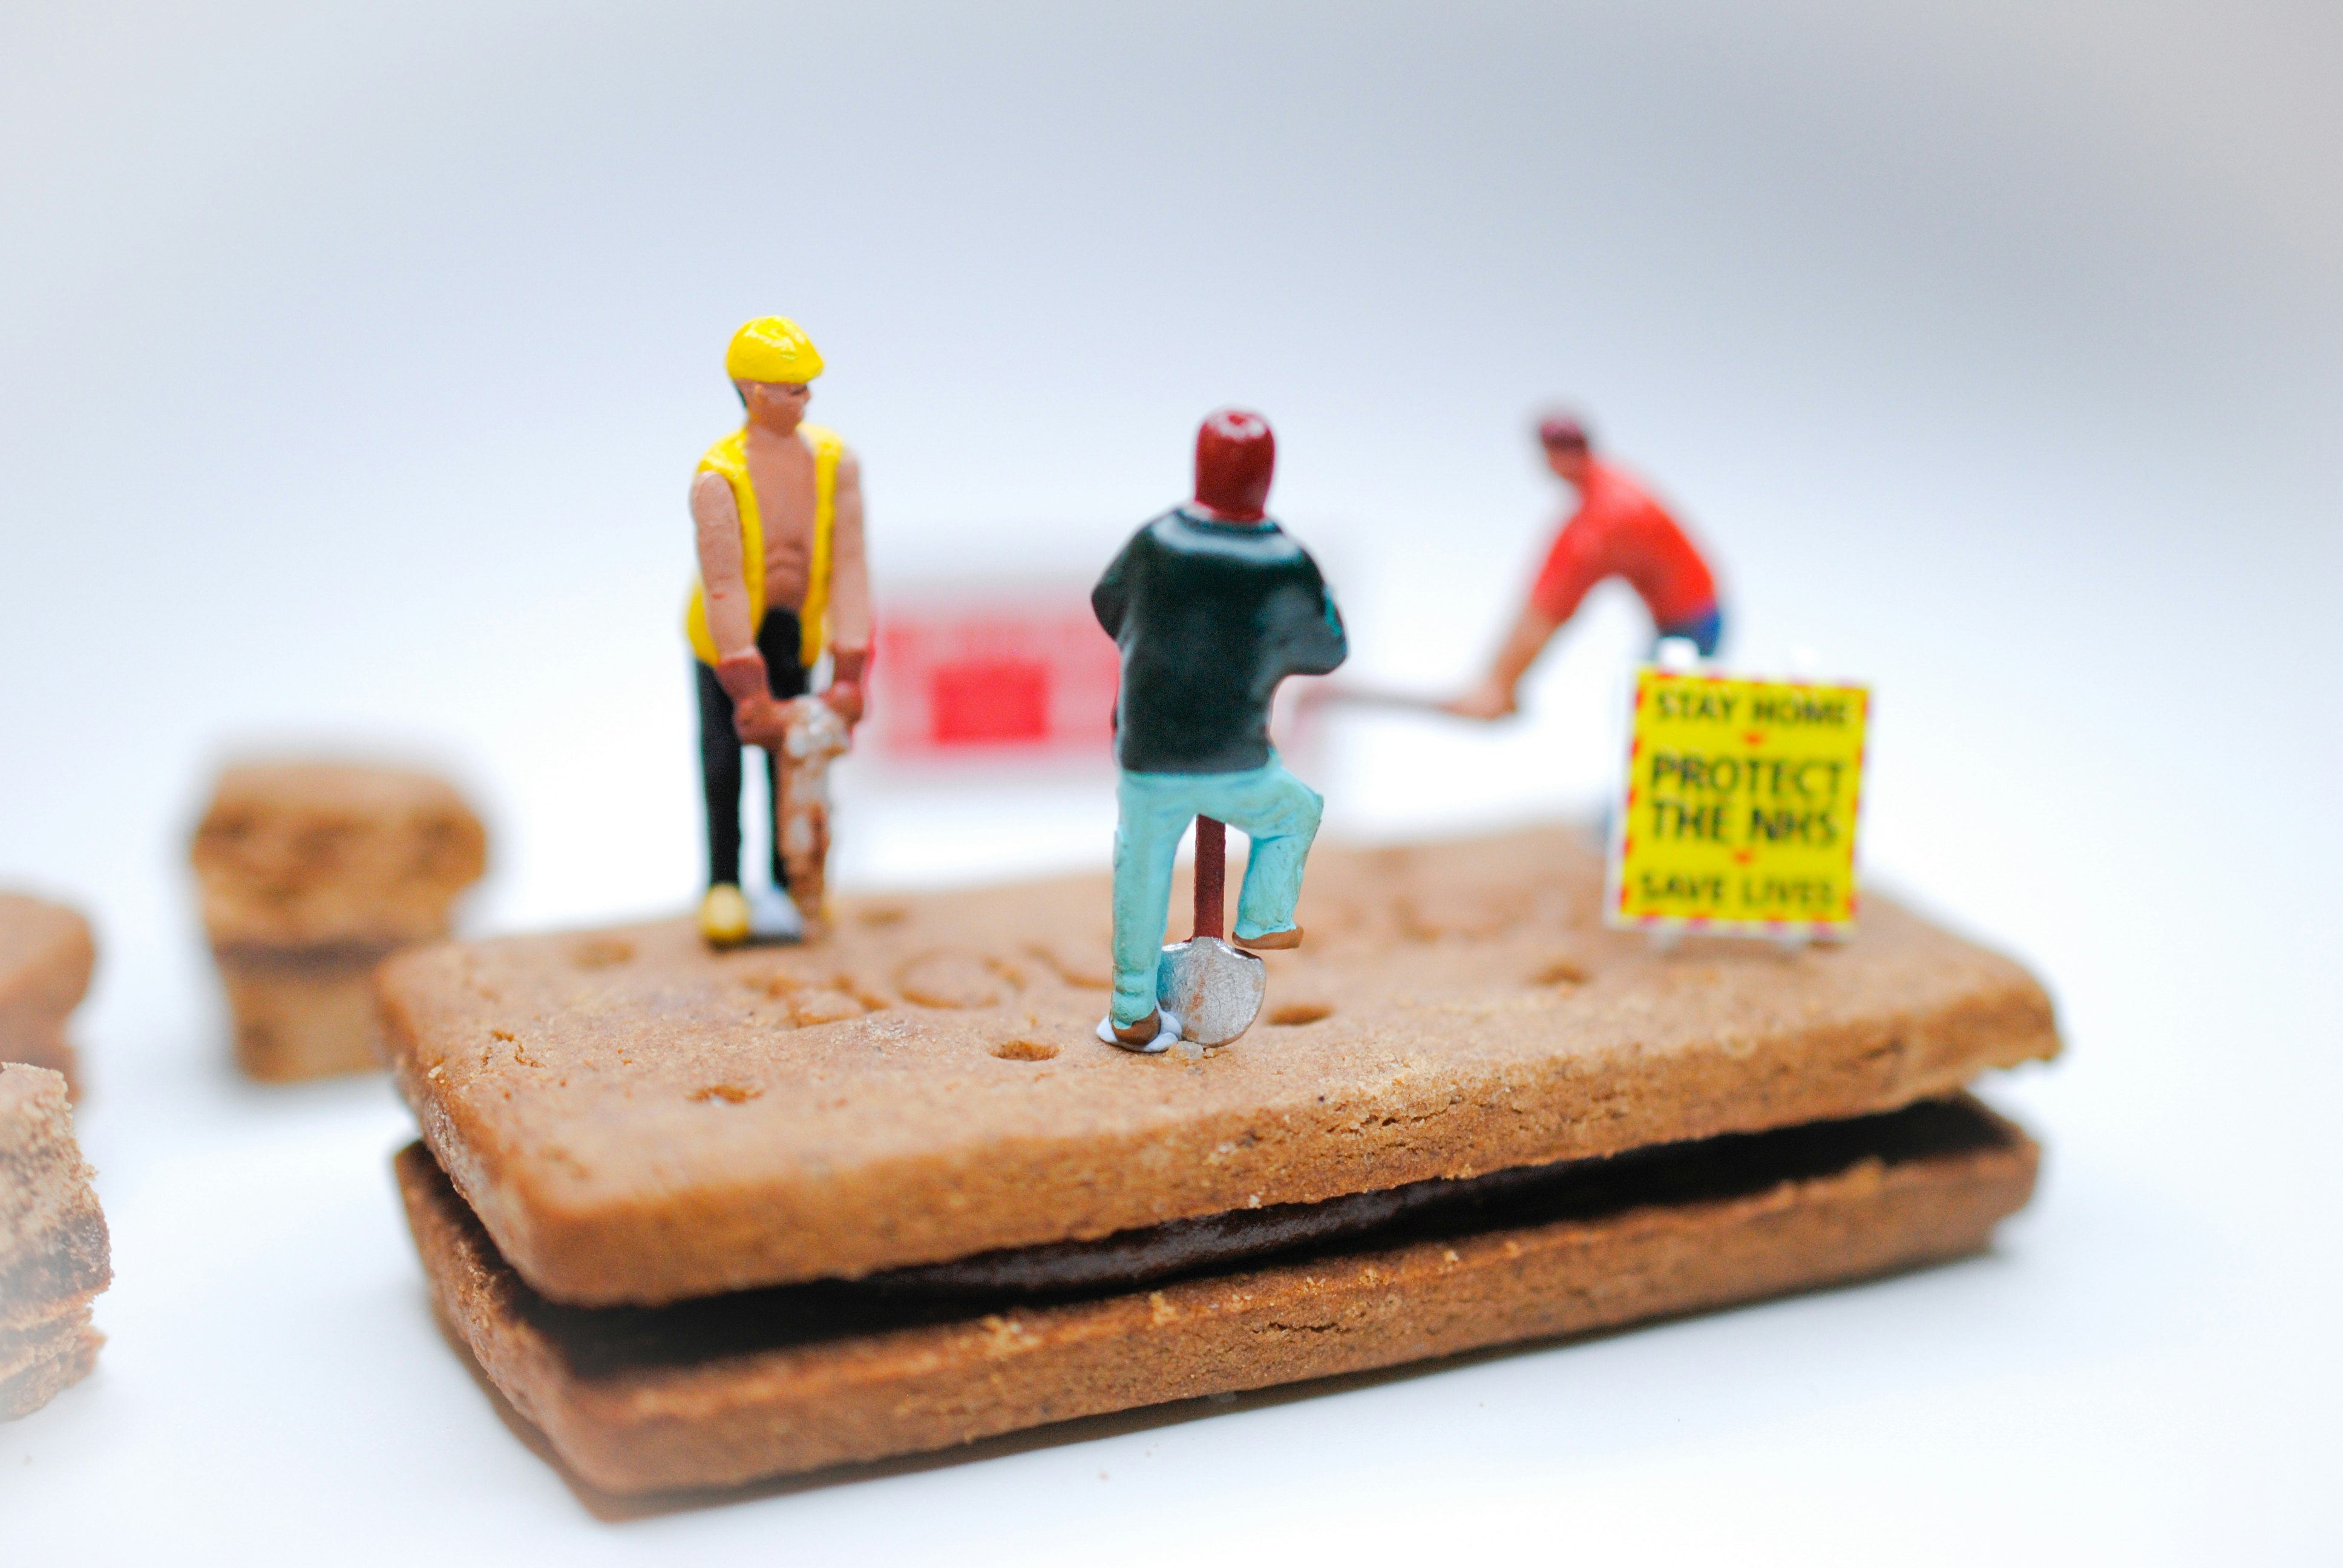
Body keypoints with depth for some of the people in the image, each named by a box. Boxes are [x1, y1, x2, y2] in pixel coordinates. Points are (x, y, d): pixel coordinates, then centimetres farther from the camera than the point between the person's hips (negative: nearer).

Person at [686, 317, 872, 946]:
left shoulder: (835, 463, -15)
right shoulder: (717, 479, -25)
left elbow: (849, 570, -15)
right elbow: (724, 590, -26)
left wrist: (849, 679, -17)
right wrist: (753, 696, -27)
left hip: (793, 633, 3)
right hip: (726, 636, -2)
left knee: (790, 755, 0)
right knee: (723, 757, -3)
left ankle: (785, 887, 15)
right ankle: (723, 887, 15)